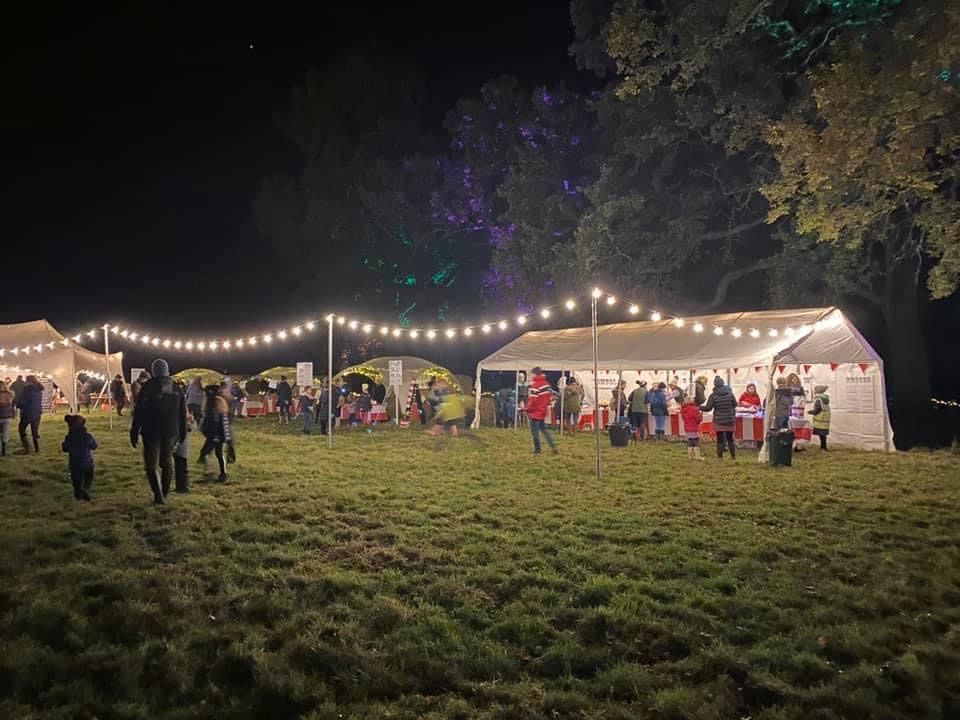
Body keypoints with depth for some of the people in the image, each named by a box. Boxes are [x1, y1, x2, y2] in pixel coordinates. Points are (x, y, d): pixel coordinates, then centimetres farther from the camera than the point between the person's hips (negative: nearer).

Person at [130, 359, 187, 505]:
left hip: (151, 433, -4)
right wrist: (182, 432, 15)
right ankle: (164, 494, 21)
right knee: (167, 462, 16)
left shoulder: (147, 387, -9)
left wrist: (134, 433, -4)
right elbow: (183, 413, 8)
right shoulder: (176, 388, 4)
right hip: (171, 432, 4)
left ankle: (158, 496, -10)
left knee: (152, 465, 1)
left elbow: (138, 412, -9)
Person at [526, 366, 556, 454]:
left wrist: (528, 409, -6)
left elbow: (532, 400, -22)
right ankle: (553, 447, 10)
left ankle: (537, 450, 9)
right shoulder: (547, 384, 5)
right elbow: (550, 396, 12)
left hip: (535, 413, -8)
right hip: (543, 412, 8)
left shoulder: (534, 385, -20)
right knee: (544, 429, 18)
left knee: (535, 432, 3)